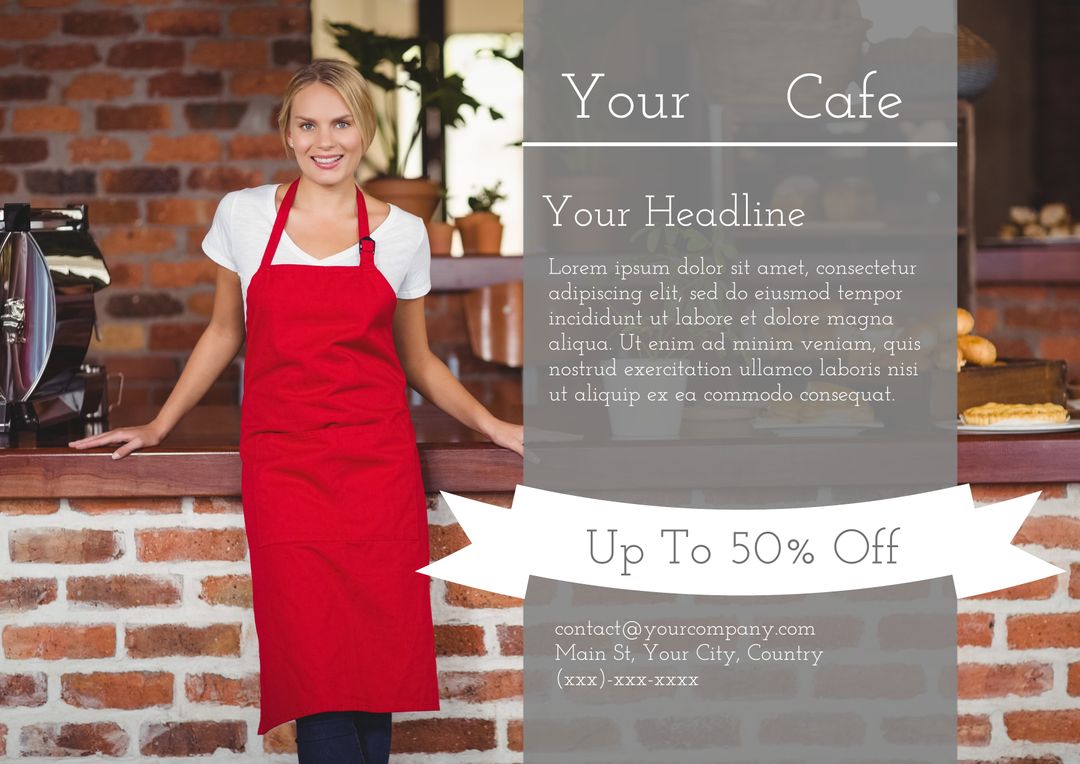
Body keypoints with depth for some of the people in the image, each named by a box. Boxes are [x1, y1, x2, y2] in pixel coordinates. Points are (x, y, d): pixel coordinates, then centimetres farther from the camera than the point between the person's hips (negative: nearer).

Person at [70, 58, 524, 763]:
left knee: (380, 653, -5)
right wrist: (159, 427, 18)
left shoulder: (401, 233, 6)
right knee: (316, 658, -10)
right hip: (283, 460, -1)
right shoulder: (245, 215, 5)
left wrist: (492, 426, 9)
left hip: (378, 460, 1)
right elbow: (225, 333, 17)